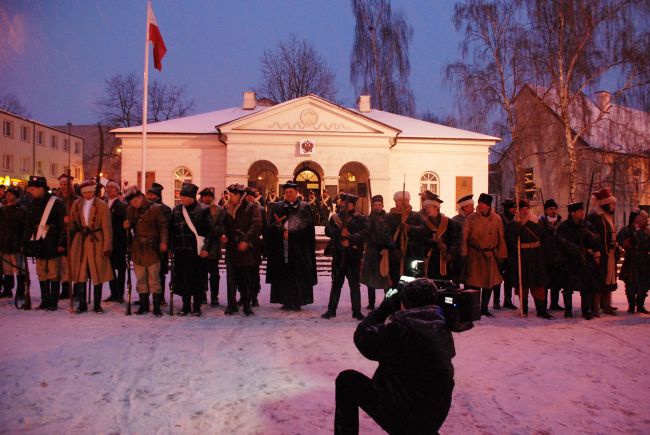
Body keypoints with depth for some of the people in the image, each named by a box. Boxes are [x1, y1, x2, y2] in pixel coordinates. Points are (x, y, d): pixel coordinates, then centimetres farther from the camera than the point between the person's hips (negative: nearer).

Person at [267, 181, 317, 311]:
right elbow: (271, 225, 5)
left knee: (298, 275, -2)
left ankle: (297, 302, 7)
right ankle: (286, 301, 12)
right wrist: (280, 229, -15)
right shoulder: (277, 207, 11)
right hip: (281, 248, 2)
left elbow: (307, 227, -4)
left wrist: (290, 234, -12)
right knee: (283, 275, 3)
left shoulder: (304, 207, 4)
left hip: (298, 248, -2)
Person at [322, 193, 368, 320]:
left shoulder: (360, 219, 2)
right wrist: (340, 233, -17)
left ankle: (357, 311, 10)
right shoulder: (335, 217, 11)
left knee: (355, 284, 3)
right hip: (338, 254, 2)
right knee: (336, 283, 8)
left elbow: (364, 233, -11)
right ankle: (331, 309, 15)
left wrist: (350, 240, -21)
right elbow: (328, 230, -1)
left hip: (354, 254, -2)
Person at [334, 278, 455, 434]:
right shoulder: (442, 328, -4)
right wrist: (393, 310, 9)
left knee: (346, 379, 6)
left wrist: (385, 306, 0)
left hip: (402, 417, -6)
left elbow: (362, 337, -8)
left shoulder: (400, 327, -23)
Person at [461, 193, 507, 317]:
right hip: (475, 255, -3)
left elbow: (501, 239, 5)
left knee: (489, 282, 8)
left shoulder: (496, 219, 1)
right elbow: (464, 238, -4)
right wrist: (464, 255, -8)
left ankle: (484, 308, 22)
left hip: (490, 255, 3)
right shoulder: (471, 218, -5)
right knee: (473, 282, -3)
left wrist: (501, 256, 2)